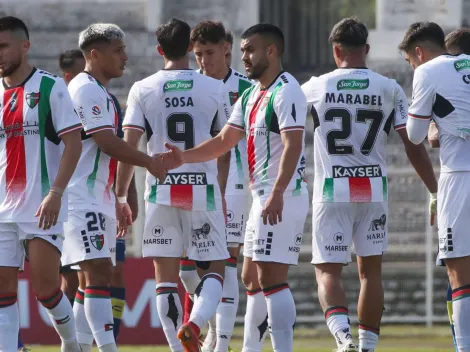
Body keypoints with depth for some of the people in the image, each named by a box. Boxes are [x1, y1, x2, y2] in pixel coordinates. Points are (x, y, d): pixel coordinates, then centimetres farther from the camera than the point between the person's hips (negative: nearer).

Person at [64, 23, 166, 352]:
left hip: (99, 199, 11)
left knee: (95, 276, 9)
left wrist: (116, 204, 26)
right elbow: (106, 141, -19)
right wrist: (150, 162, -9)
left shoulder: (101, 92, 21)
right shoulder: (87, 90, -12)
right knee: (98, 271, -16)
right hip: (83, 199, -11)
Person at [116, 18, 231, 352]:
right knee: (214, 269, 8)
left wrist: (121, 196, 1)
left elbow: (128, 146, -6)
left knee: (166, 275, 7)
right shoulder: (215, 88, 2)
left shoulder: (143, 90, 0)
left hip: (161, 190, 0)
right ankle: (194, 323, -19)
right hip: (203, 188, 0)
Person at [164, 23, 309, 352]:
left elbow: (293, 145, -23)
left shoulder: (286, 91, -13)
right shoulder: (251, 96, 17)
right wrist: (184, 157, 8)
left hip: (282, 198, -10)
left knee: (272, 277, -12)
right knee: (254, 277, 12)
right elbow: (224, 142, 21)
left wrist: (278, 193, -31)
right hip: (264, 195, 10)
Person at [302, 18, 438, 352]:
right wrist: (436, 192, 4)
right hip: (374, 190, 2)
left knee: (328, 271, 0)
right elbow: (413, 146, -3)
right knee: (371, 269, 14)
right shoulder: (389, 89, -1)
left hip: (332, 191, -1)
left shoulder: (316, 88, -2)